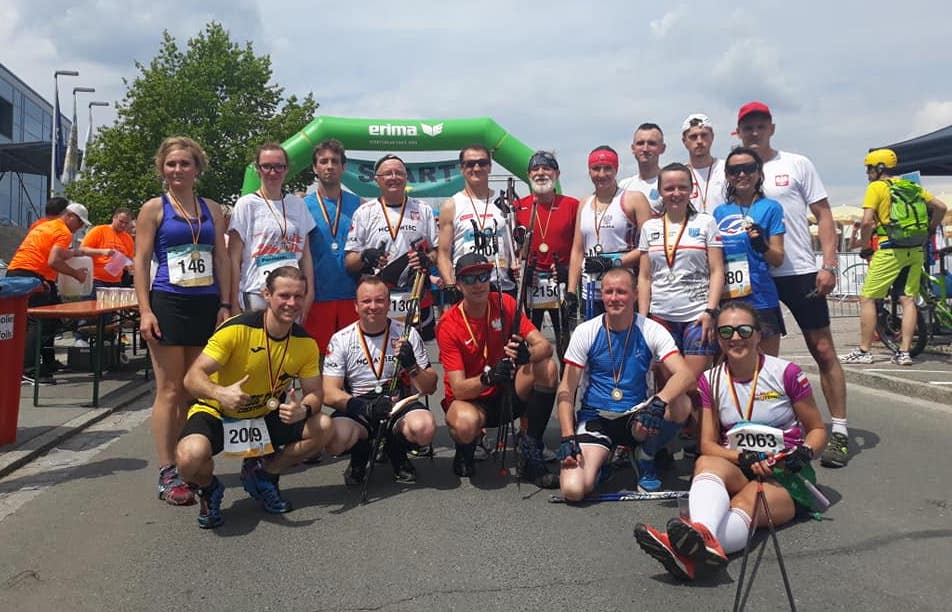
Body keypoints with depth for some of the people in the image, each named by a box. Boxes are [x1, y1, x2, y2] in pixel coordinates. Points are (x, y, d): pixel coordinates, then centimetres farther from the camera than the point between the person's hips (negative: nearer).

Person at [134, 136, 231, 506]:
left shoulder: (212, 209, 13)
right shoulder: (154, 209, 3)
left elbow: (222, 259, 12)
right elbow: (141, 261, -1)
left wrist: (225, 305, 4)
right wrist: (144, 311, -10)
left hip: (207, 306, 4)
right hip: (169, 305, -3)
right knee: (170, 390, -3)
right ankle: (167, 474, 2)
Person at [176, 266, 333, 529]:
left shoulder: (306, 343, -7)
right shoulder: (237, 329, -22)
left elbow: (315, 394, -1)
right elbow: (192, 377, -24)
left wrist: (303, 410, -26)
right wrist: (220, 393, -47)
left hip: (264, 417, 5)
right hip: (216, 414, -4)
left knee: (323, 427, -16)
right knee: (190, 456, -36)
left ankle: (262, 473, 9)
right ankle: (208, 490, 5)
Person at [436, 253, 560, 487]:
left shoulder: (504, 304, -7)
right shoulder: (448, 325, -16)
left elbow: (545, 346, -15)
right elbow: (459, 389, -22)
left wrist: (527, 354, -40)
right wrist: (488, 377, -43)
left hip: (507, 392, 4)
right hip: (470, 399, -3)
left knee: (548, 368, -24)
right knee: (466, 423, -39)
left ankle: (531, 455, -14)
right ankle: (465, 450, 2)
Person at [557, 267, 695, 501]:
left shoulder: (651, 331, -5)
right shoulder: (585, 332, -5)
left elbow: (685, 374, -19)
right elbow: (566, 389, -5)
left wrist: (659, 403, -39)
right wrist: (567, 438, -17)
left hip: (636, 419, 1)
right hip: (594, 418, 0)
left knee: (681, 406, -31)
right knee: (573, 489, -24)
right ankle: (598, 458, 11)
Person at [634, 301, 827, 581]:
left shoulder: (787, 373, -1)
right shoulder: (710, 381, 7)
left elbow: (817, 429, 7)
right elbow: (708, 444, 4)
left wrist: (804, 452, -15)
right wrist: (743, 458, -16)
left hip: (786, 473, -2)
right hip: (737, 471, 3)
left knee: (743, 507, -36)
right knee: (706, 463, -34)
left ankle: (689, 555, -68)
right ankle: (703, 535, -67)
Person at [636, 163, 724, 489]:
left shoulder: (706, 223, 6)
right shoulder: (650, 227, 12)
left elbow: (717, 271, 2)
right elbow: (644, 276, 11)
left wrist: (710, 310, -10)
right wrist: (642, 316, 1)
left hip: (697, 316, -2)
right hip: (661, 316, 2)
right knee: (665, 389, 0)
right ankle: (651, 453, 9)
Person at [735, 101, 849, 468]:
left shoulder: (796, 165, 4)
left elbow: (823, 215, 1)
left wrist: (829, 265, -8)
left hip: (800, 272, -2)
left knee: (823, 351, -1)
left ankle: (839, 432, 7)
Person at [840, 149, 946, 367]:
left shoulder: (876, 187, -4)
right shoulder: (911, 186, 15)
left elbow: (867, 222, -14)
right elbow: (940, 207, 14)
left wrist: (865, 248, -2)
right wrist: (929, 231, 26)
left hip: (890, 251, -7)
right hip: (916, 251, 7)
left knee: (867, 299, 1)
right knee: (908, 300, 8)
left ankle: (863, 351, 1)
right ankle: (904, 352, 6)